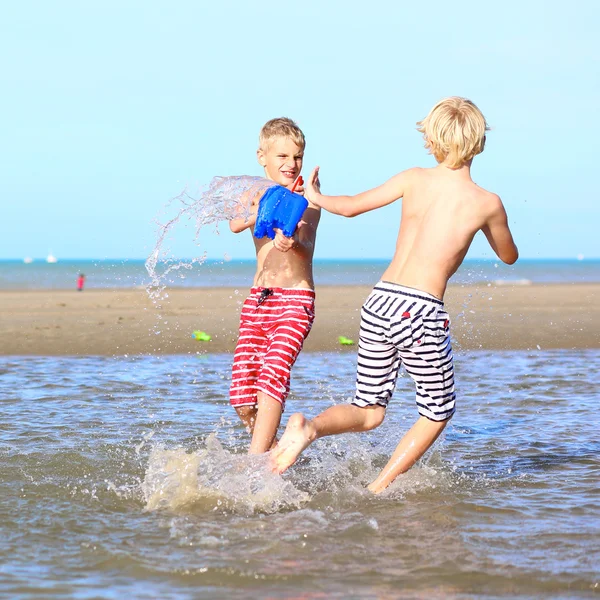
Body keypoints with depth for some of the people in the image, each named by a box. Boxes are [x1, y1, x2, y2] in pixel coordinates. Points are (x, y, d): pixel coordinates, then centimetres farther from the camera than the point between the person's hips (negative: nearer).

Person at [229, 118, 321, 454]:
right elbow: (235, 225, -12)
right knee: (242, 396, -1)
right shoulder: (255, 196, 10)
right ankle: (272, 452, 21)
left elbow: (307, 249, -16)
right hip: (257, 300, 5)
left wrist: (293, 243, -40)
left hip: (295, 302, -5)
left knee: (272, 376, -22)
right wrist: (260, 212, -33)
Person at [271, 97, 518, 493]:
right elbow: (509, 256, 17)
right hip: (422, 312, -4)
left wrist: (316, 197, 33)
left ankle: (309, 428, -15)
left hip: (380, 302, 4)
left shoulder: (414, 179, 5)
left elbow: (351, 207, 13)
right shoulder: (487, 203, -1)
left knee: (369, 411, 16)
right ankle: (379, 490, 9)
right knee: (438, 411, 19)